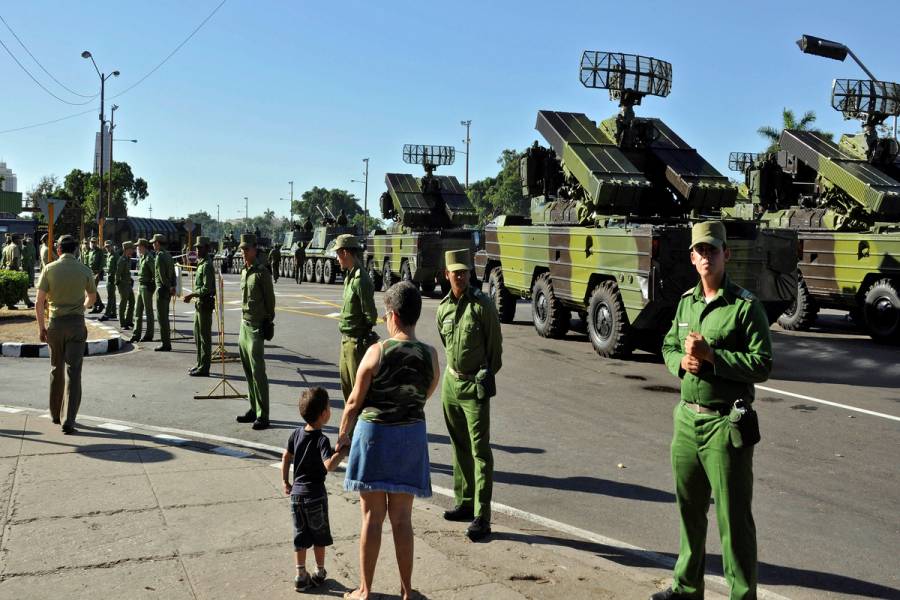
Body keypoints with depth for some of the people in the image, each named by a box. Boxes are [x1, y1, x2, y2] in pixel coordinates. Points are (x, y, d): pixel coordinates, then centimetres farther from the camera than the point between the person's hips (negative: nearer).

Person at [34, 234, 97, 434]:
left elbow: (39, 302, -5)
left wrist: (41, 327, 5)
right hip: (76, 323, -1)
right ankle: (68, 421, -8)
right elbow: (92, 297, 16)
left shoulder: (49, 269, -3)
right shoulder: (85, 271, -1)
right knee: (73, 372, -2)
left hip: (55, 323, 1)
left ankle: (55, 414, 28)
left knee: (56, 369, 17)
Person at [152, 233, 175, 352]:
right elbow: (173, 273, 14)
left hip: (162, 289, -9)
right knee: (164, 316, 15)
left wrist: (169, 287, -9)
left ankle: (165, 344, -3)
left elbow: (162, 275, -18)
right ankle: (166, 342, 20)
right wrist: (173, 286, 9)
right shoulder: (168, 255, 13)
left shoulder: (160, 256, -16)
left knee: (162, 317, -5)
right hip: (168, 290, 9)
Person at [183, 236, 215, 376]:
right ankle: (200, 364, 26)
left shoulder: (207, 265, -16)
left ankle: (204, 368, 0)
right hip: (199, 304, 10)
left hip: (205, 304, -10)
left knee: (205, 336, -4)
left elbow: (206, 288, -23)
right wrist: (192, 295, 14)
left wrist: (191, 295, -18)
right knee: (197, 335, 17)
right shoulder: (201, 264, 14)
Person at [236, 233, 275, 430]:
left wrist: (268, 322, -10)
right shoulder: (244, 271, 13)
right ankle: (253, 410, 22)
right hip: (244, 325, 9)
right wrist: (243, 320, 15)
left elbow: (270, 299, -10)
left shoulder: (262, 272, -11)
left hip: (256, 327, -9)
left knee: (258, 372, -8)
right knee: (248, 371, 13)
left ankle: (263, 416, -4)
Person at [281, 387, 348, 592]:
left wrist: (286, 481, 20)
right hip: (315, 493, -5)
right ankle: (320, 572, 25)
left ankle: (301, 576, 19)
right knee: (319, 535, 13)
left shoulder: (296, 434, 1)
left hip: (296, 492, 5)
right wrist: (343, 451, -23)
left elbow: (286, 457, 10)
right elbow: (329, 465, -33)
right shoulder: (322, 440, -19)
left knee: (300, 535, 13)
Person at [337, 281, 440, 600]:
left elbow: (354, 401, -7)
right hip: (412, 436, 3)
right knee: (402, 518, 13)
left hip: (374, 434, -3)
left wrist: (342, 435, 8)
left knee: (373, 517, 8)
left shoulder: (377, 352, -14)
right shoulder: (430, 355, -5)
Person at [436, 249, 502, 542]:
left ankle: (482, 517, -4)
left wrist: (486, 377, 0)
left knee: (480, 451, -6)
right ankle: (465, 502, 30)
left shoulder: (482, 304, -11)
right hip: (450, 382, 6)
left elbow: (495, 345, -5)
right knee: (459, 446, 16)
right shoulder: (443, 307, 5)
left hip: (475, 385, -6)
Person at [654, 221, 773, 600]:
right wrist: (682, 361, -3)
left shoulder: (745, 306, -11)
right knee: (689, 509, 19)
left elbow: (762, 366, -15)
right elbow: (668, 346, 18)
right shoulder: (686, 300, 10)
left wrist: (710, 355, -20)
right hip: (687, 417, 7)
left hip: (725, 424, -7)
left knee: (734, 519, 1)